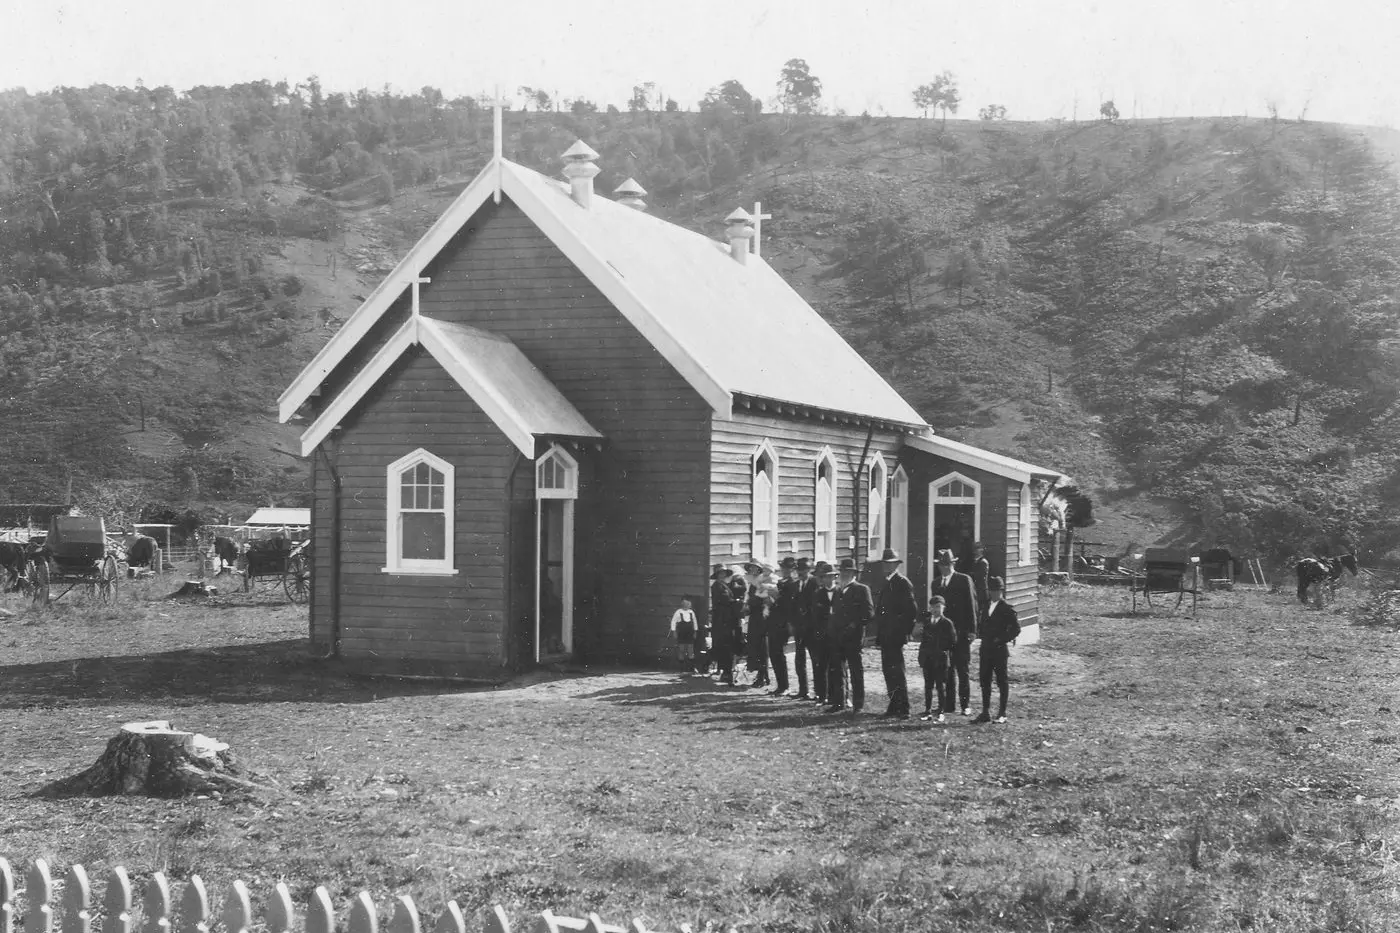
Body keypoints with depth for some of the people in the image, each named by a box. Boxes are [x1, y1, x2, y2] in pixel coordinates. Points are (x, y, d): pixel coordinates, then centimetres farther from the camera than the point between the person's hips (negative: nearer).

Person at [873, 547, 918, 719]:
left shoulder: (902, 583, -10)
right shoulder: (887, 583, 17)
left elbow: (912, 610, -15)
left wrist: (904, 632, -13)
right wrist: (879, 634, 14)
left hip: (896, 637, -9)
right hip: (886, 637, 9)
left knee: (897, 673, -8)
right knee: (889, 671, 11)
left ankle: (903, 711, -5)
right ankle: (894, 708, 17)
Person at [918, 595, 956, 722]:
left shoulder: (947, 623, -3)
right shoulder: (926, 622, 13)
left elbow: (952, 640, -6)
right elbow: (923, 638, 15)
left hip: (941, 658, -5)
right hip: (927, 658, 5)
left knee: (940, 686, -1)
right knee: (928, 685, 8)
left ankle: (940, 712, 3)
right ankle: (928, 711, 13)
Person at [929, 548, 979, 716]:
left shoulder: (964, 580, -1)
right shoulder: (935, 583, 14)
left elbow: (971, 605, -3)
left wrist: (971, 630, -8)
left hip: (961, 633, -4)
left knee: (963, 670, -1)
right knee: (946, 669, 5)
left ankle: (965, 705, 4)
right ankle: (949, 704, 11)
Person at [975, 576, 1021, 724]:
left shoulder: (1007, 608, -8)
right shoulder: (986, 606, 12)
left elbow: (1016, 628, -12)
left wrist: (1003, 640, -12)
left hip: (999, 650, -7)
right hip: (985, 650, 7)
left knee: (1002, 683, 1)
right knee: (985, 682, 8)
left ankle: (1002, 715, 5)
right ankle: (985, 713, 15)